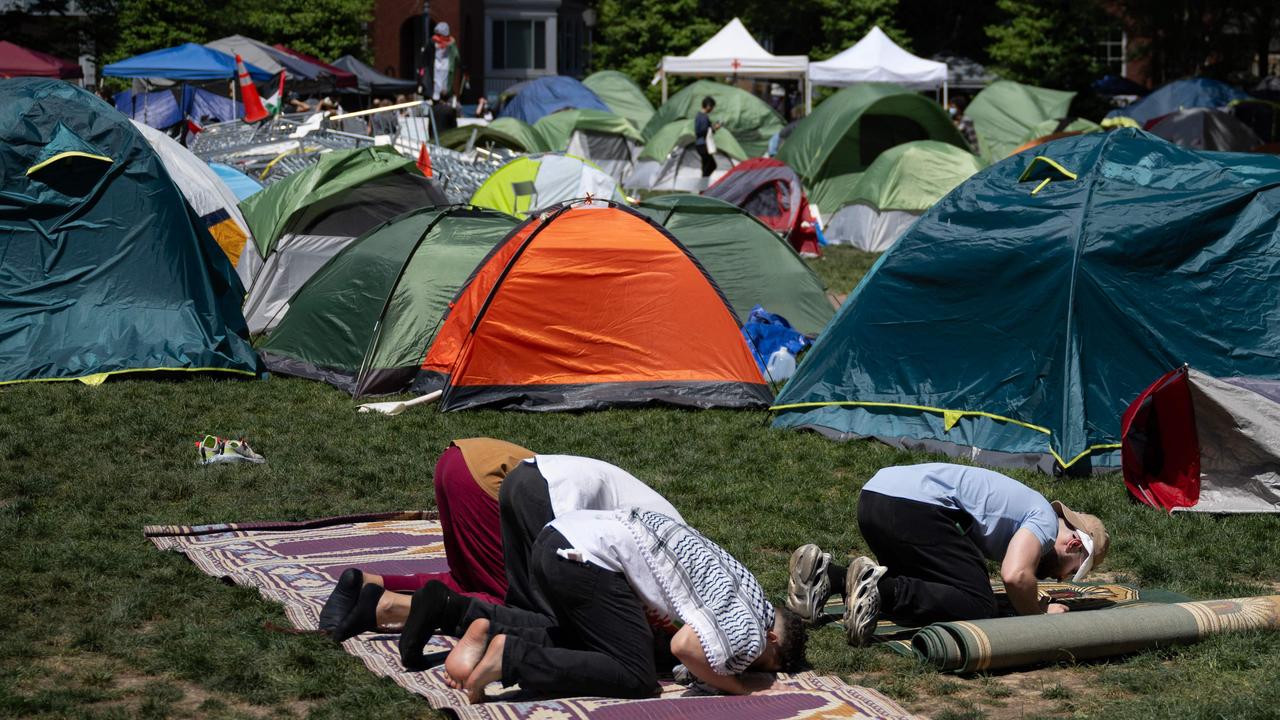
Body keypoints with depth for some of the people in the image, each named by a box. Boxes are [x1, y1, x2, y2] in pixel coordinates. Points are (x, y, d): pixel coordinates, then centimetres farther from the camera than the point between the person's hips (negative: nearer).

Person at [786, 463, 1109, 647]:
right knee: (979, 608, -7)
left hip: (874, 495, 9)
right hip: (912, 507, -9)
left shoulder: (1025, 505, 32)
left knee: (920, 585, 27)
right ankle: (881, 589, -24)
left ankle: (826, 573, 7)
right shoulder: (1045, 519, 5)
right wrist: (1038, 616, 4)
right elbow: (1014, 576, -14)